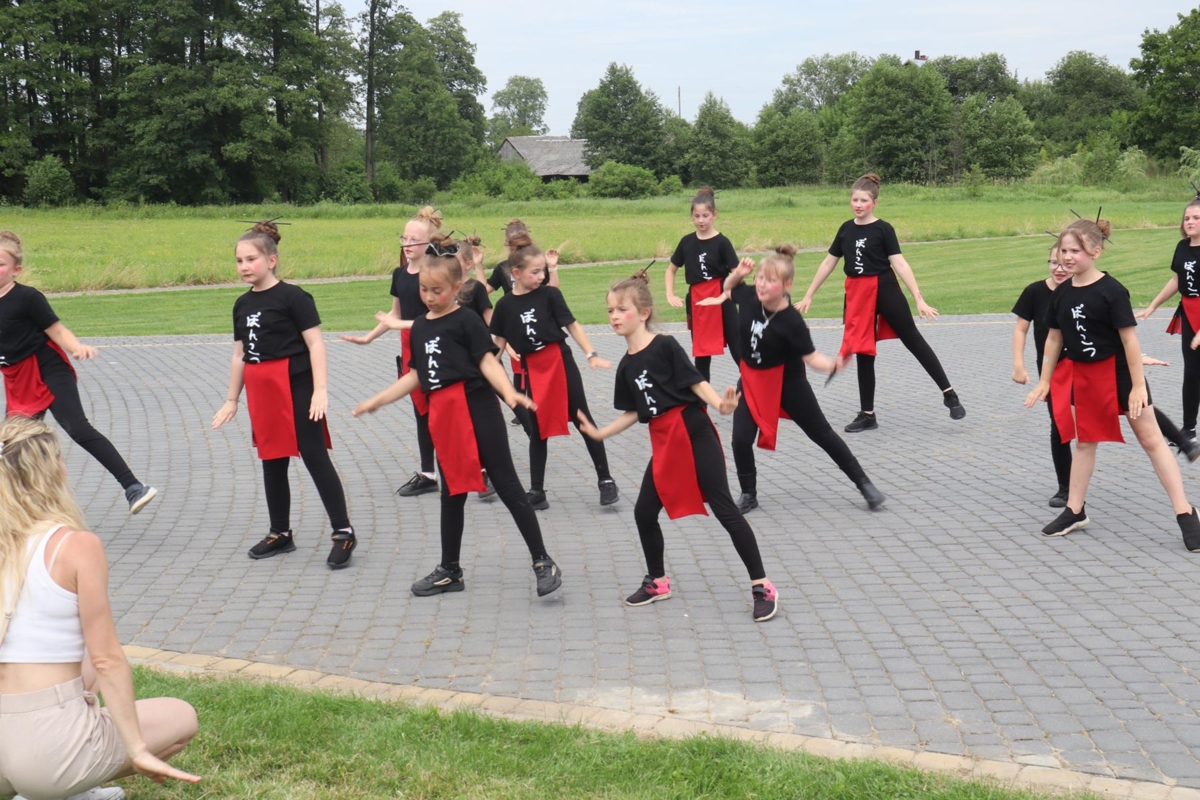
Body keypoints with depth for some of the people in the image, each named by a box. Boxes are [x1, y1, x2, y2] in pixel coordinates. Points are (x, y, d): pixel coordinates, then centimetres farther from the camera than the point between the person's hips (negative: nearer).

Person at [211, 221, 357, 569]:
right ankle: (280, 533, 26)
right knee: (271, 462, 14)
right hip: (261, 393, 7)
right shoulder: (242, 304, 12)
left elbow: (316, 345, -12)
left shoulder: (292, 297, -9)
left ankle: (343, 532, 0)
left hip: (296, 387, -7)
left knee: (315, 456, -7)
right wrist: (232, 399, 20)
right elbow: (240, 355, 18)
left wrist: (320, 390, -20)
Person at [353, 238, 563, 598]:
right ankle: (450, 571, 26)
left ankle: (543, 562, 3)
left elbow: (489, 362, -14)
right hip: (443, 417, 7)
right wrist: (378, 400, 20)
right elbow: (416, 375, 20)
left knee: (507, 486, -3)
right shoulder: (420, 326, 13)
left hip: (477, 411, -7)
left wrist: (508, 392, -30)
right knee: (452, 492, 15)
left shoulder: (466, 321, -6)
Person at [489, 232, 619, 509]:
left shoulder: (550, 294, -5)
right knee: (537, 430, 8)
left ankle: (605, 479, 11)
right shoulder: (505, 305, 0)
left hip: (561, 363, -1)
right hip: (532, 370, 1)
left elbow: (572, 325, -4)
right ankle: (536, 490, 16)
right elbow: (498, 342, 7)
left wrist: (591, 355, -13)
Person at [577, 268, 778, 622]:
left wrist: (721, 404, -30)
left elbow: (697, 382, -14)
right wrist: (600, 434, 16)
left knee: (724, 508, -6)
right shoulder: (626, 365, 10)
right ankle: (657, 582, 31)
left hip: (693, 434, -7)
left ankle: (762, 586, 1)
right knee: (644, 512, 10)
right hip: (663, 445, 7)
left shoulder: (665, 346, -10)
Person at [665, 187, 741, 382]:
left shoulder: (721, 242, -8)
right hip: (697, 302, 4)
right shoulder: (687, 242, 4)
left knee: (738, 349, -1)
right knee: (701, 353, 12)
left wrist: (724, 295, -24)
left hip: (721, 301, -4)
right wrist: (670, 295, 3)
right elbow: (671, 270, 16)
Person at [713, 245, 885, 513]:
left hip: (787, 382, -4)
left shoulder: (791, 321, -28)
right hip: (752, 380, 4)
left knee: (822, 434, 7)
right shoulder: (749, 297, -15)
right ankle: (748, 495, 17)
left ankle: (864, 484, 22)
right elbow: (728, 288, 8)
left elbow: (811, 357, -23)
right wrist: (738, 274, -12)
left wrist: (834, 365, -43)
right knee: (741, 440, -5)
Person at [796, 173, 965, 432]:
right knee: (863, 353, 9)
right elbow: (828, 263, 14)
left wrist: (919, 299, -17)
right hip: (856, 295, 5)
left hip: (885, 291, -4)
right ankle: (867, 415, 18)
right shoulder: (846, 229, 7)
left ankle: (949, 393, 9)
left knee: (912, 339, 0)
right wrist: (808, 296, 14)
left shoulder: (883, 229, -7)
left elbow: (900, 264, -12)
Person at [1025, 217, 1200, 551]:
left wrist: (1138, 385, -17)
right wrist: (1044, 381, 12)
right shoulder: (1062, 293, 0)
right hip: (1080, 376, 6)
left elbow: (1129, 338, -17)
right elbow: (1054, 338, 10)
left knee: (1151, 439, 0)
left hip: (1117, 373, -5)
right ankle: (1075, 511, 25)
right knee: (1084, 441, 15)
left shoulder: (1111, 291, -18)